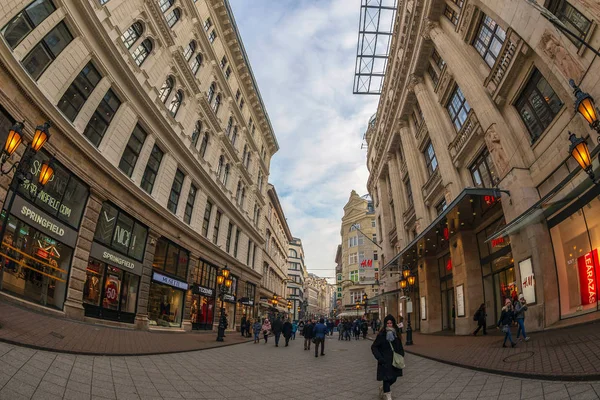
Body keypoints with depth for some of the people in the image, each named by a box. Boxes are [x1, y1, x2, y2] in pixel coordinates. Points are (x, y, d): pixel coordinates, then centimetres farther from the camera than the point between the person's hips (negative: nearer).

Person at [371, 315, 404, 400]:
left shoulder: (396, 333, 2)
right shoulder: (381, 334, -12)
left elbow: (400, 346, 14)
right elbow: (373, 347, -9)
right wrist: (379, 358, -17)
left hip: (395, 360, 5)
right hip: (385, 361, -5)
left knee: (394, 378, 13)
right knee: (386, 378, -2)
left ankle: (383, 388, 40)